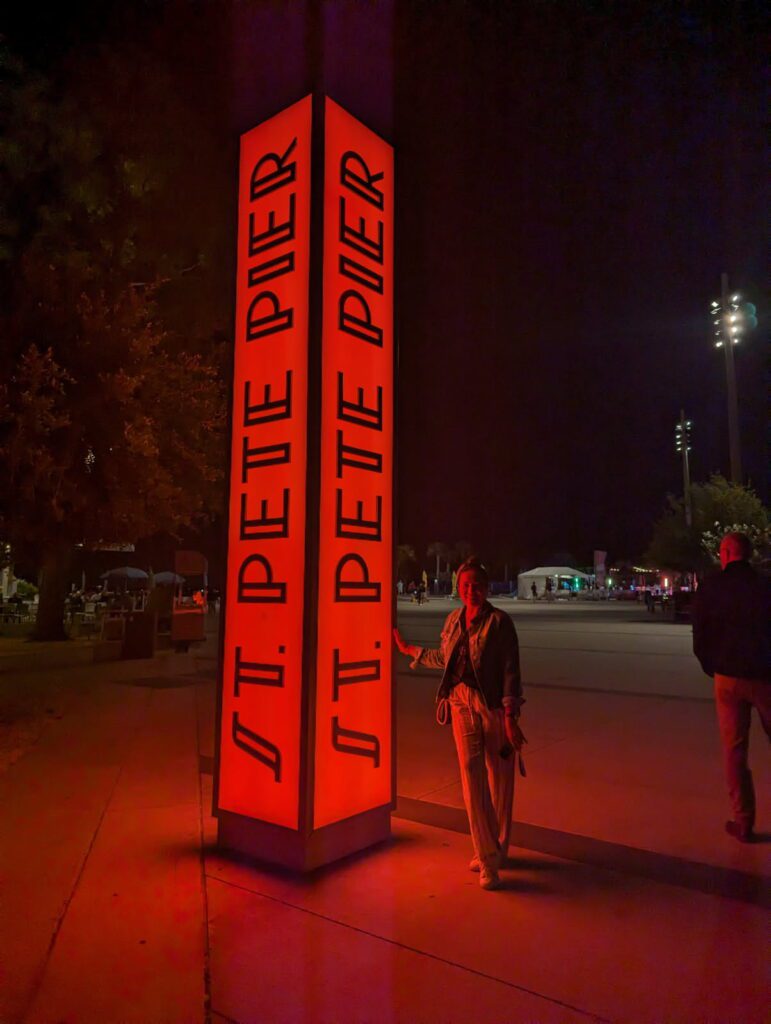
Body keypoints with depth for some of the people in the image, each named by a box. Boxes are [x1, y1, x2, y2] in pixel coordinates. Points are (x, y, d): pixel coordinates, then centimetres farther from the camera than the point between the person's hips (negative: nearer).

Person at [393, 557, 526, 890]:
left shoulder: (499, 622, -11)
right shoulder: (454, 619, 6)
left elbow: (511, 671, -12)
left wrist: (510, 718, -16)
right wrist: (409, 649, 28)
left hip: (494, 705, -4)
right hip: (462, 703, 4)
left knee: (498, 779, 8)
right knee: (471, 776, -2)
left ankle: (496, 850, 28)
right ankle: (487, 857, 11)